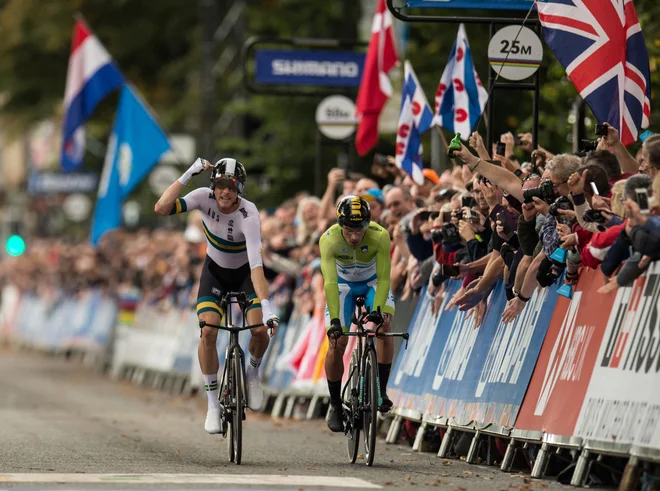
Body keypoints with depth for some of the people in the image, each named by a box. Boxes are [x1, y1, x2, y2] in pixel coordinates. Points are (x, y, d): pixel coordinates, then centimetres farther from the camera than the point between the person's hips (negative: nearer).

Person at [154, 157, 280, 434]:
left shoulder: (249, 214, -32)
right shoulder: (205, 198, -23)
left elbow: (256, 264, -39)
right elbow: (161, 209, -34)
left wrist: (266, 307, -48)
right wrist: (186, 176, -38)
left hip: (245, 272, -2)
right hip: (215, 270, 2)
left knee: (260, 330, -22)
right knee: (208, 331, -19)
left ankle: (253, 372, 13)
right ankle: (213, 405, -7)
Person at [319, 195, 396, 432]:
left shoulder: (379, 236, -34)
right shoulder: (329, 240, -33)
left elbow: (384, 278, -33)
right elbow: (330, 282, -40)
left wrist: (378, 310, -47)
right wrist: (334, 320, -49)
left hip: (373, 282, 0)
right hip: (343, 284, 0)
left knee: (385, 325, -27)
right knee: (336, 343, -12)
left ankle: (381, 389, -17)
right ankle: (335, 404, 5)